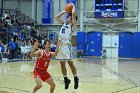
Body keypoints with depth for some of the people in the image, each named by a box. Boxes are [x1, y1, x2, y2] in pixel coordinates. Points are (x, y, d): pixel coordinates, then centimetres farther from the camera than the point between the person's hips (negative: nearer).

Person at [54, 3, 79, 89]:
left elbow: (73, 13, -16)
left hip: (67, 46, -7)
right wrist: (65, 11, 20)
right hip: (60, 45, 7)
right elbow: (56, 17, 23)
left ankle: (76, 78, 13)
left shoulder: (73, 25, -2)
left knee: (70, 63, -2)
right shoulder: (64, 23, 18)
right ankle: (66, 79, 22)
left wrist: (73, 6, 2)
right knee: (62, 64, 11)